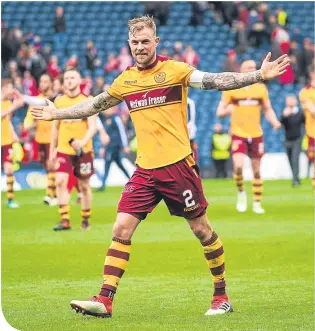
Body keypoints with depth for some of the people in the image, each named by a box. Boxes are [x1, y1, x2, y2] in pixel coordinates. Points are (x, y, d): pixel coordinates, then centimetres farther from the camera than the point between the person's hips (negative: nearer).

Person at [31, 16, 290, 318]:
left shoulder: (173, 70, -5)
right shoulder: (125, 80, 9)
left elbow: (214, 81, -17)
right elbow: (94, 105, 24)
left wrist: (258, 76, -30)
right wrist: (56, 114, 30)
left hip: (178, 165, -4)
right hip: (144, 170, 4)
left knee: (201, 229, 5)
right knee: (121, 229, -5)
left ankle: (222, 297, 19)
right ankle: (104, 301, -5)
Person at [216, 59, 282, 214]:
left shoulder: (261, 88, 5)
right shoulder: (231, 89, -3)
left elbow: (268, 109, 13)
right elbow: (219, 112, -1)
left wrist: (275, 122, -7)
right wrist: (227, 110, -24)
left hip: (256, 135, 3)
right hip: (238, 134, -3)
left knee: (256, 171, 7)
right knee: (238, 166, -21)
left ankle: (257, 203, 18)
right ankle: (241, 192, 6)